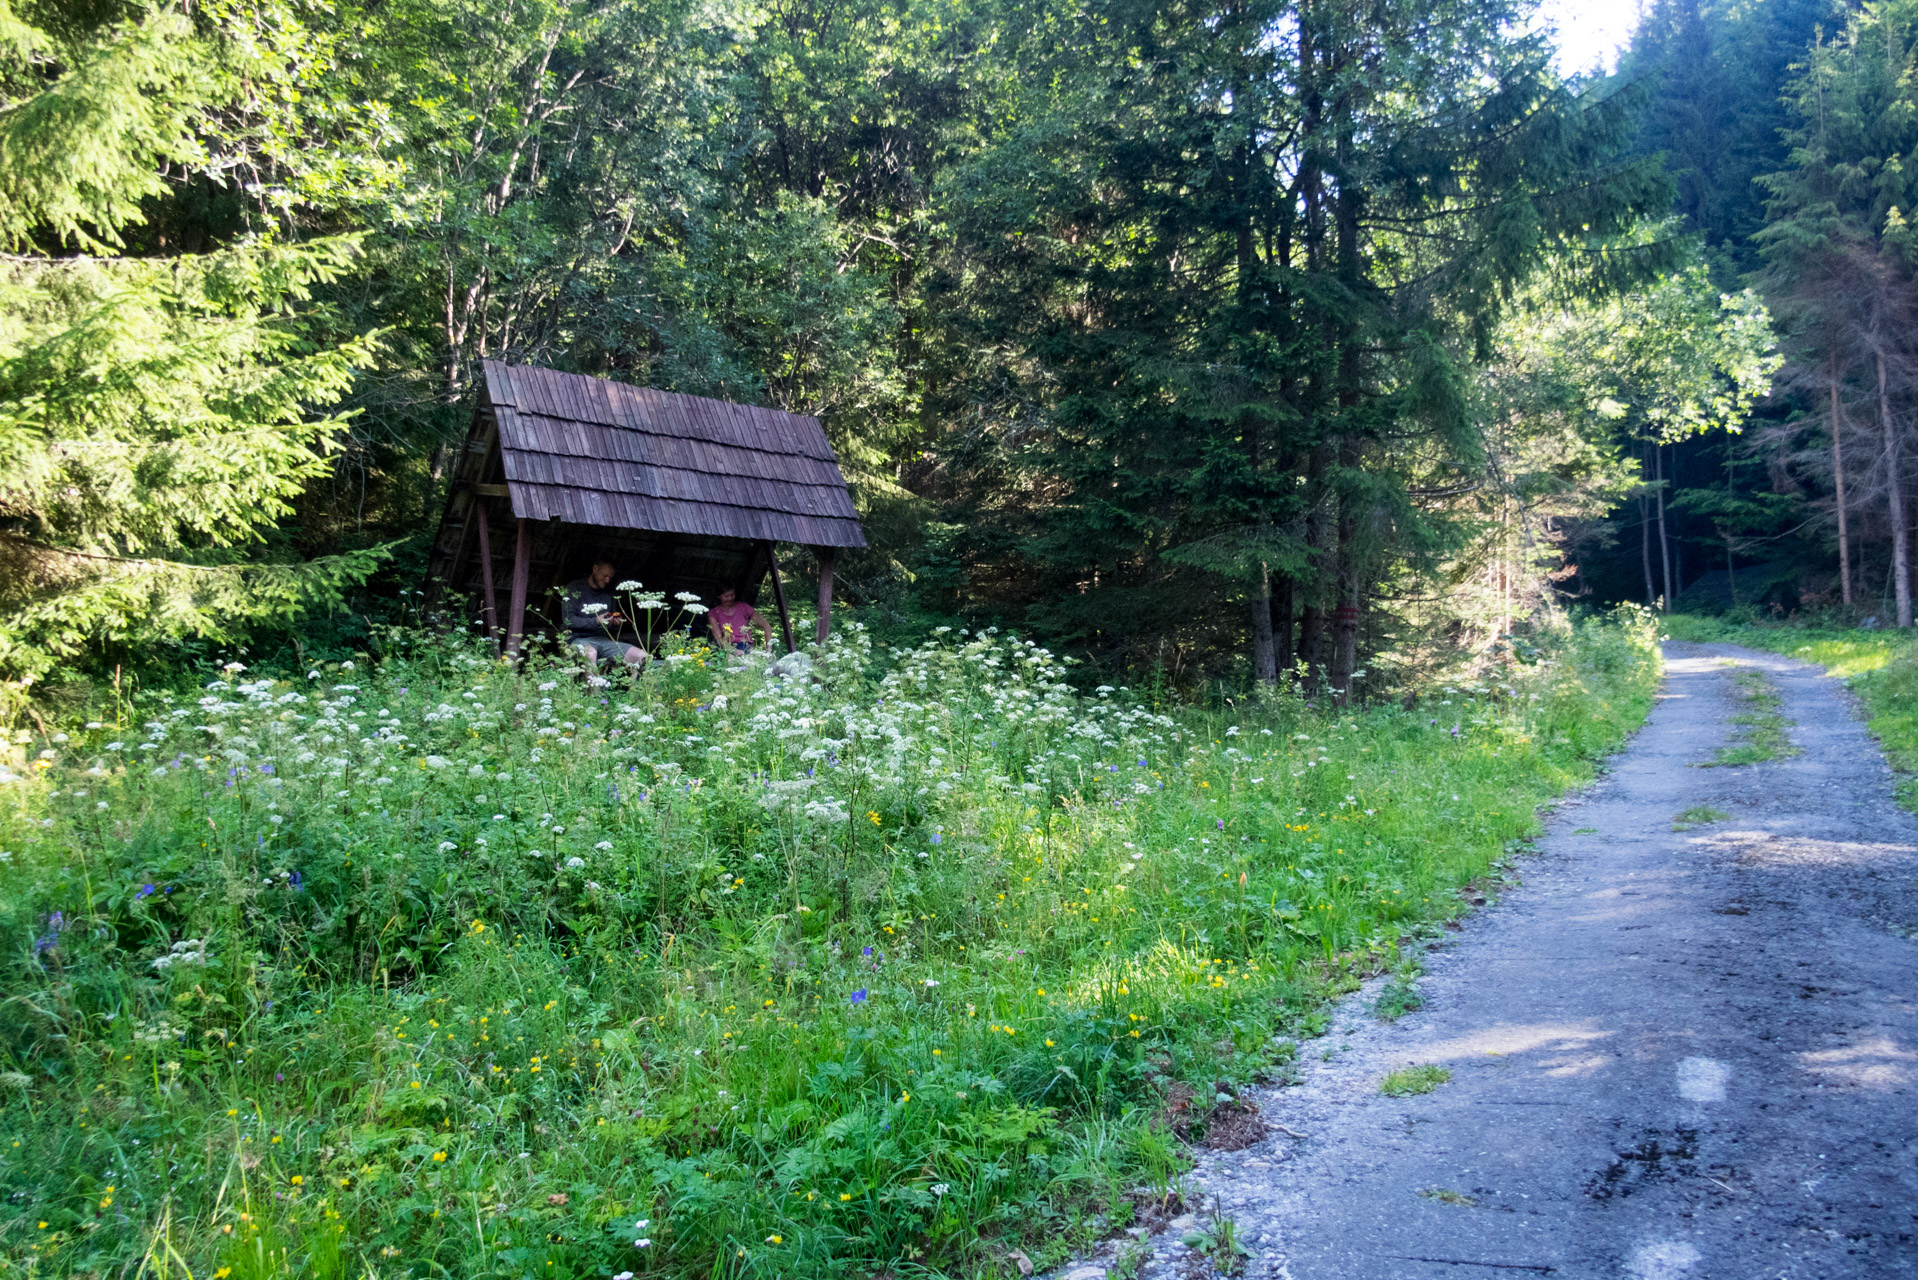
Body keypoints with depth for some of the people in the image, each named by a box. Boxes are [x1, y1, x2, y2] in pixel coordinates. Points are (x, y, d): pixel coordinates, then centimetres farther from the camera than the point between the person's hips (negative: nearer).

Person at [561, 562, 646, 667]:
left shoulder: (609, 594, 16)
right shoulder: (575, 588, 2)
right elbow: (568, 620, -8)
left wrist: (615, 624, -2)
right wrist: (596, 621, -20)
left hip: (604, 639, 5)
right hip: (580, 639, -5)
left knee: (642, 656, -17)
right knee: (590, 653, -42)